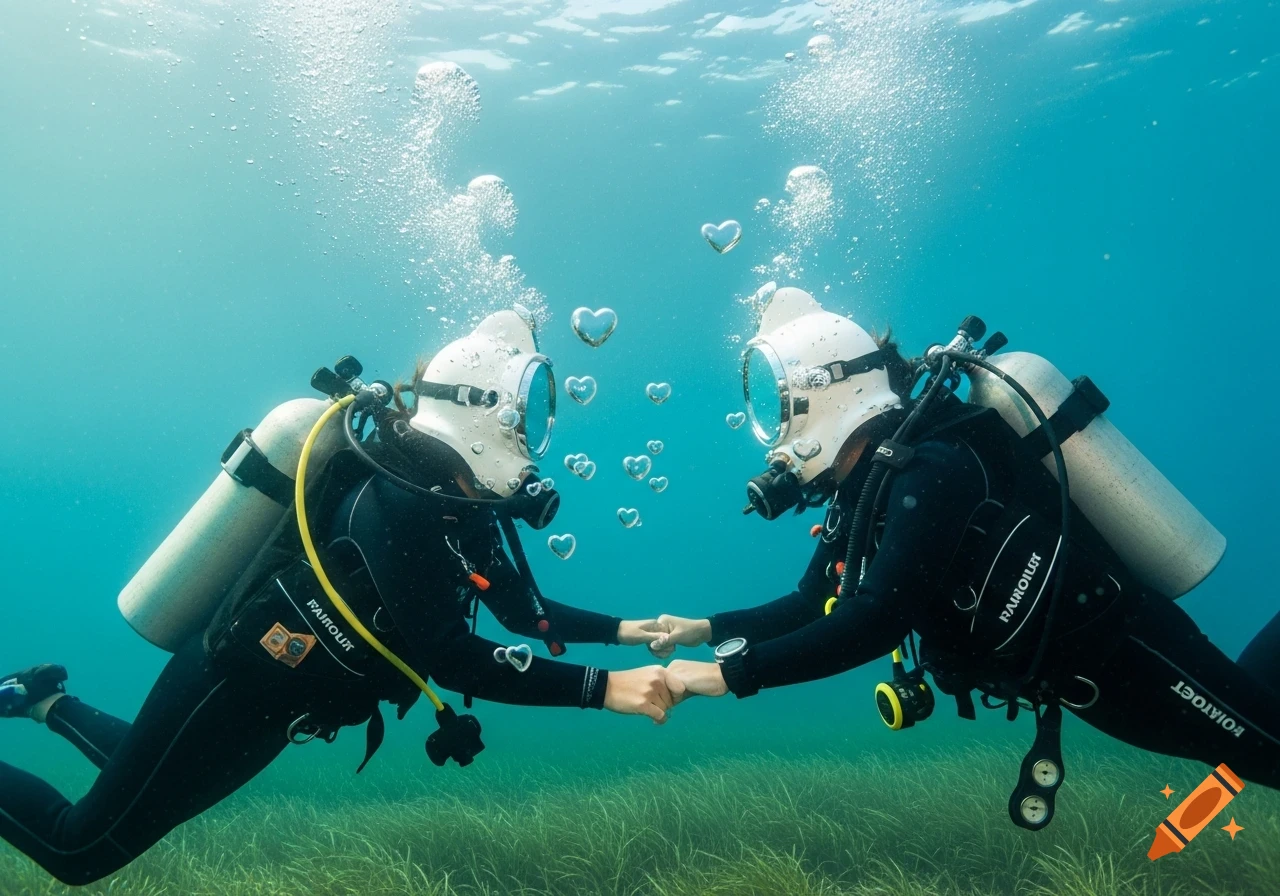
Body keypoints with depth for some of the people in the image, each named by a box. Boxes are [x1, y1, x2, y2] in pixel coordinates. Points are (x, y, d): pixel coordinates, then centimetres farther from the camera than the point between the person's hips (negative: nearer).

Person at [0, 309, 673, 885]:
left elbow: (527, 612, 7)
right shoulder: (395, 499, -31)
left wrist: (624, 629, 0)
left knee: (146, 784, 32)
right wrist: (604, 688, -34)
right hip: (229, 689, -9)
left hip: (274, 696, 9)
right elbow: (447, 656, -35)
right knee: (80, 851, 9)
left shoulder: (463, 504, -2)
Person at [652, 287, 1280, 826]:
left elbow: (876, 621, -40)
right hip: (1079, 670, 9)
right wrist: (704, 629, -4)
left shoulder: (930, 466, -31)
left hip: (1124, 653, -9)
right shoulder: (859, 492, -3)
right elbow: (810, 607, 5)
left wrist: (731, 674, -37)